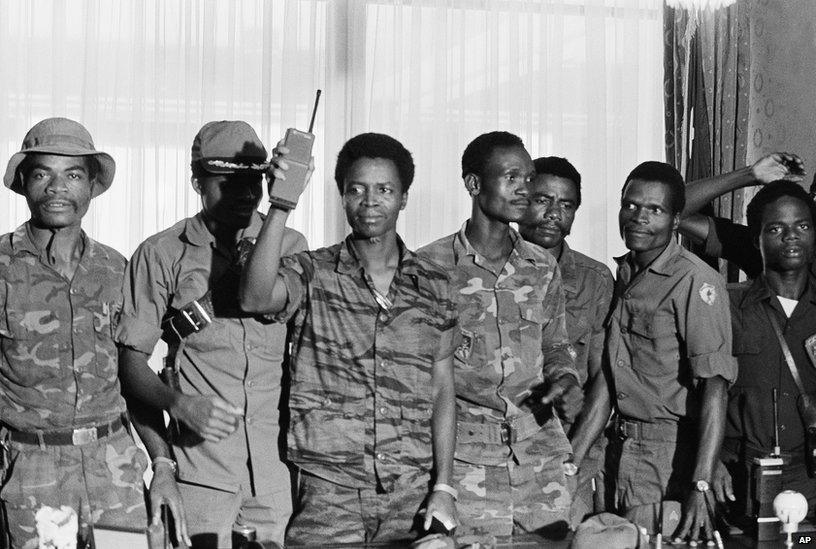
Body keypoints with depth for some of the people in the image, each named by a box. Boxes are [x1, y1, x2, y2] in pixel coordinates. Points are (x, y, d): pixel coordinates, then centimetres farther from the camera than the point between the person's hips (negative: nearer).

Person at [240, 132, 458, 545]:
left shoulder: (434, 286, 8)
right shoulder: (312, 274, 0)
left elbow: (442, 392, 10)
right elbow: (255, 298, -22)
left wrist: (443, 487, 2)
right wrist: (281, 206, -30)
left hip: (413, 495, 2)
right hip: (329, 492, -2)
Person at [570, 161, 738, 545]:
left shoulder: (695, 281, -14)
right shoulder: (623, 274, 10)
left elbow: (714, 387, -20)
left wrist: (700, 488, -28)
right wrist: (570, 463, 7)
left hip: (672, 455, -7)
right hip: (623, 449, 7)